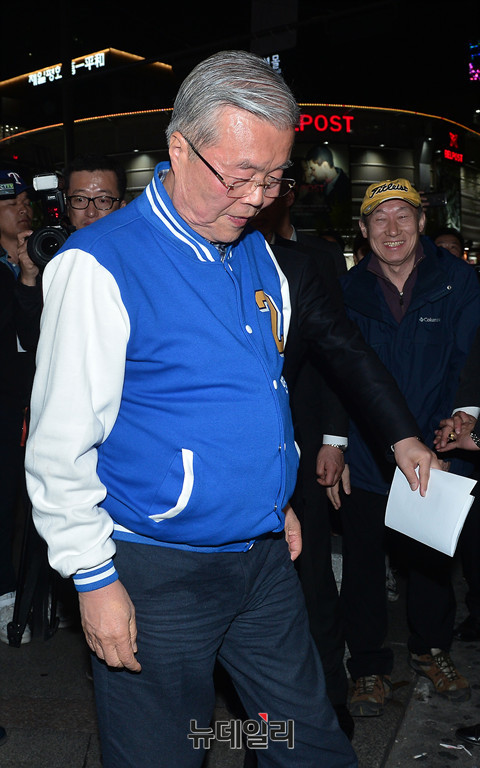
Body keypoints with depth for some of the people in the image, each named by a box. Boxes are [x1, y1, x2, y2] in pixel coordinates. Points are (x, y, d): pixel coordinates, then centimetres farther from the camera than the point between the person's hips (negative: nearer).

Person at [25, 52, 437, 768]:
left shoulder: (258, 253, 6)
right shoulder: (99, 264, -16)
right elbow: (61, 444, -15)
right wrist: (95, 578, -12)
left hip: (266, 556, 7)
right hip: (159, 574, -6)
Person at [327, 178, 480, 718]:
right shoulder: (349, 289, -1)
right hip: (365, 458, 0)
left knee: (432, 558, 18)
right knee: (362, 562, 8)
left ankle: (431, 650, 42)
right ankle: (369, 668, 27)